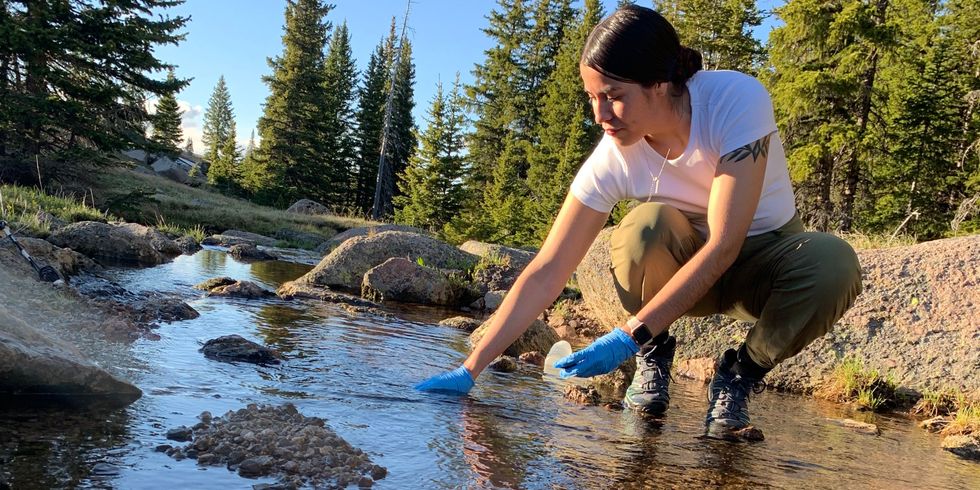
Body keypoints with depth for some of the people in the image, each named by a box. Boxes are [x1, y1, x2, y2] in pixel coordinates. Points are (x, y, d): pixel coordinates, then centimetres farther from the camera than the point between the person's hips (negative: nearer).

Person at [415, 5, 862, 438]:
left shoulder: (737, 99, -28)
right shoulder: (613, 159, -21)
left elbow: (723, 245, -32)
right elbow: (546, 273, -20)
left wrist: (629, 336, -37)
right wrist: (470, 370, -25)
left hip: (764, 257, 0)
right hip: (680, 267, 1)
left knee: (834, 264, -34)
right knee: (647, 227, -33)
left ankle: (740, 372, -8)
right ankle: (655, 356, -5)